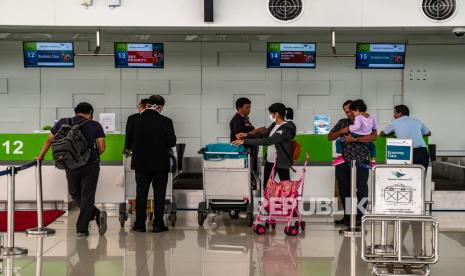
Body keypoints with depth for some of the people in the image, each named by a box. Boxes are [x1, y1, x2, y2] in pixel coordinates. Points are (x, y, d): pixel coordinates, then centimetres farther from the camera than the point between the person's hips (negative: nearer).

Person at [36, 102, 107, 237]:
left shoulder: (63, 123, 6)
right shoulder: (95, 125, 1)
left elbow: (49, 141, 13)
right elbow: (101, 148, -5)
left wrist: (40, 157, 27)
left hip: (71, 166, 2)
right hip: (90, 166, -2)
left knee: (75, 195, 18)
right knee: (87, 197, 7)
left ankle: (96, 214, 1)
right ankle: (81, 228, 1)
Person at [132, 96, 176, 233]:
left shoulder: (137, 120, -6)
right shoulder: (165, 121, -12)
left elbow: (131, 140, 1)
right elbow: (172, 142, -10)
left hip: (141, 163, 2)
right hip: (160, 163, -2)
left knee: (141, 193, 10)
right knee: (159, 194, 7)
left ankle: (140, 224, 12)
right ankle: (158, 224, 8)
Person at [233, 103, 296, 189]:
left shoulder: (286, 129, -24)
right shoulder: (274, 125, 3)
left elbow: (267, 141, -30)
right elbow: (264, 136, 15)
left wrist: (245, 141, -30)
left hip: (281, 163, -8)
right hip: (270, 160, 8)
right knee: (266, 187, 14)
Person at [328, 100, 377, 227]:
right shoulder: (342, 123, 15)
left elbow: (374, 136, -11)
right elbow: (330, 137, 13)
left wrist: (355, 139, -16)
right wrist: (341, 131, -5)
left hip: (361, 161, -4)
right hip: (344, 161, 4)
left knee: (361, 189, -4)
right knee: (344, 189, 9)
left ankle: (359, 217, 3)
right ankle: (347, 216, 21)